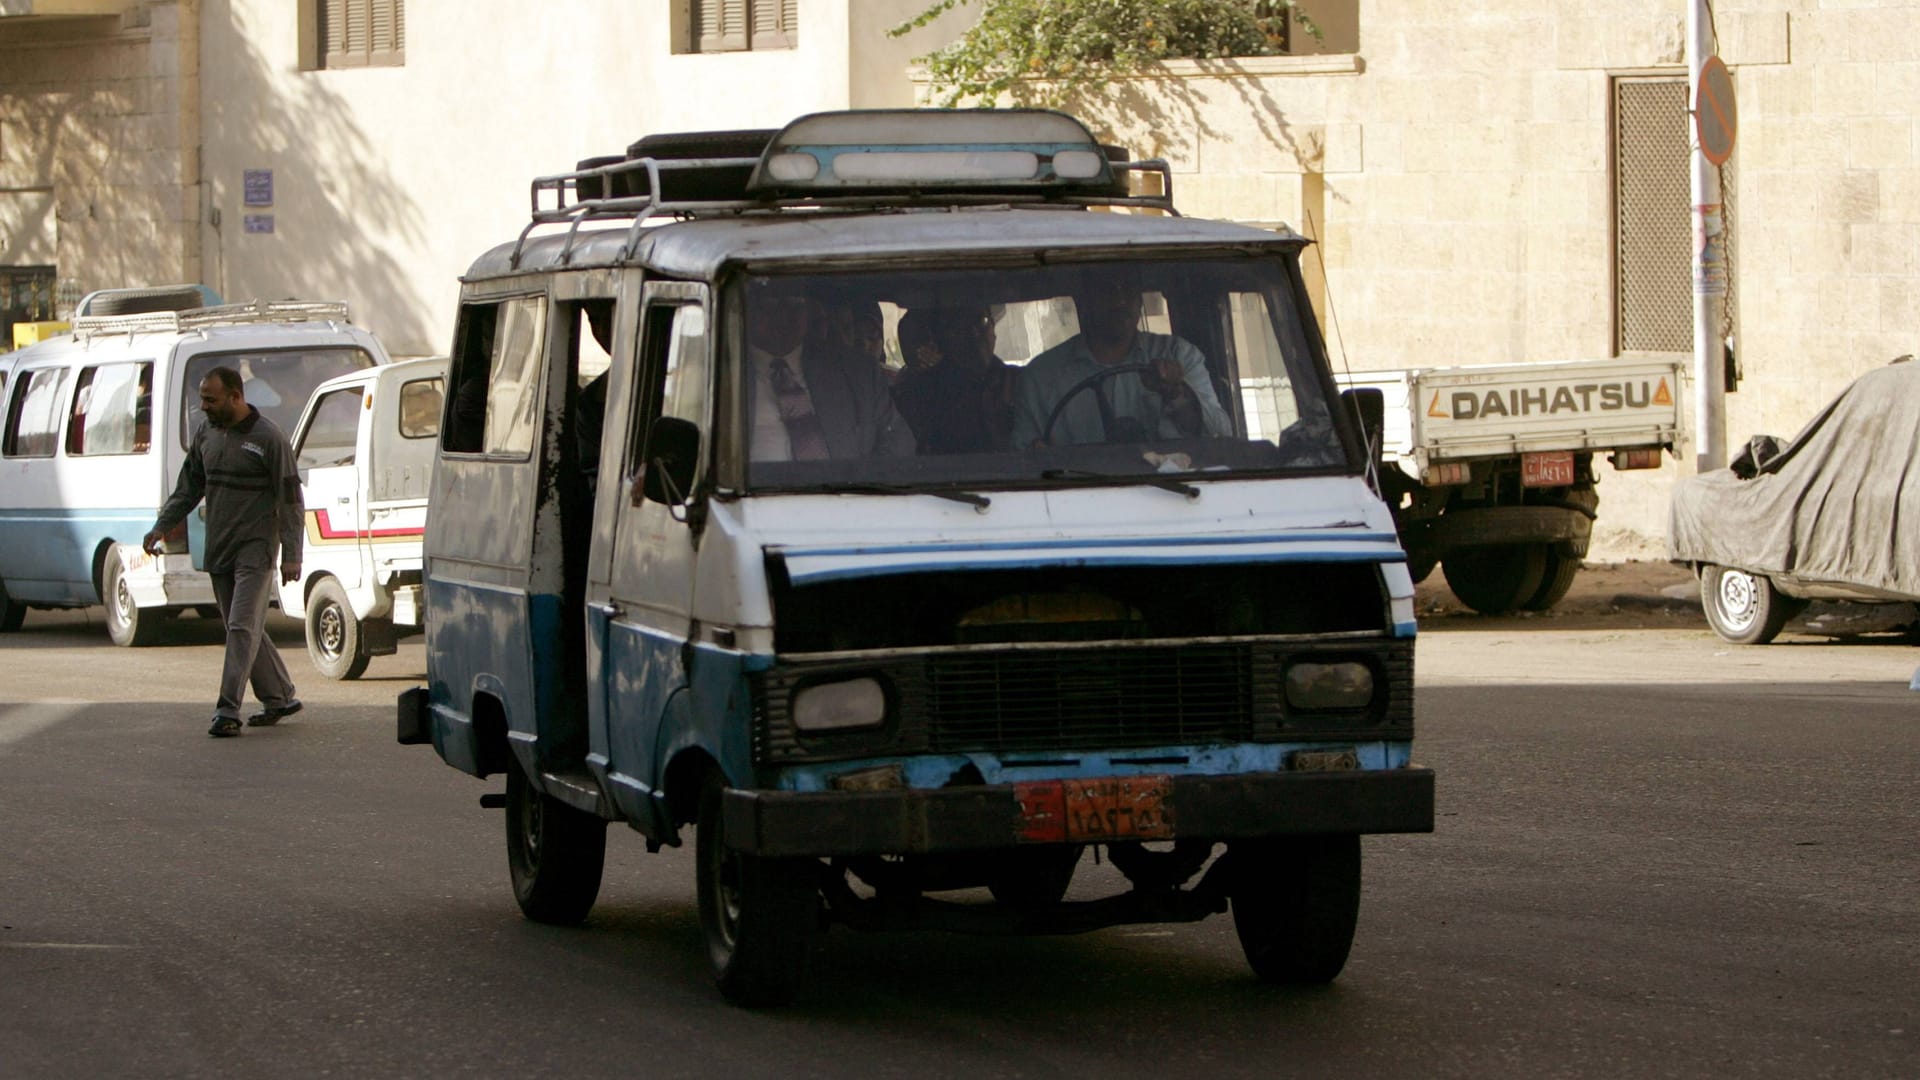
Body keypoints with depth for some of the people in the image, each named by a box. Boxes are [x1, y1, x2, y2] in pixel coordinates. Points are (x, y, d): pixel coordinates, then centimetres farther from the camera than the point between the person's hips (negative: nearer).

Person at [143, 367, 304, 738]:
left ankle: (228, 710, -16)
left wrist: (291, 554, -12)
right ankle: (279, 697, 22)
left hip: (255, 548, -7)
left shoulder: (267, 439, -10)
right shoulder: (206, 434, 10)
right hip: (219, 550, 7)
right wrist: (162, 526, 4)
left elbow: (290, 499, -8)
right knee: (245, 629, 11)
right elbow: (188, 488, 17)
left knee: (243, 627, -12)